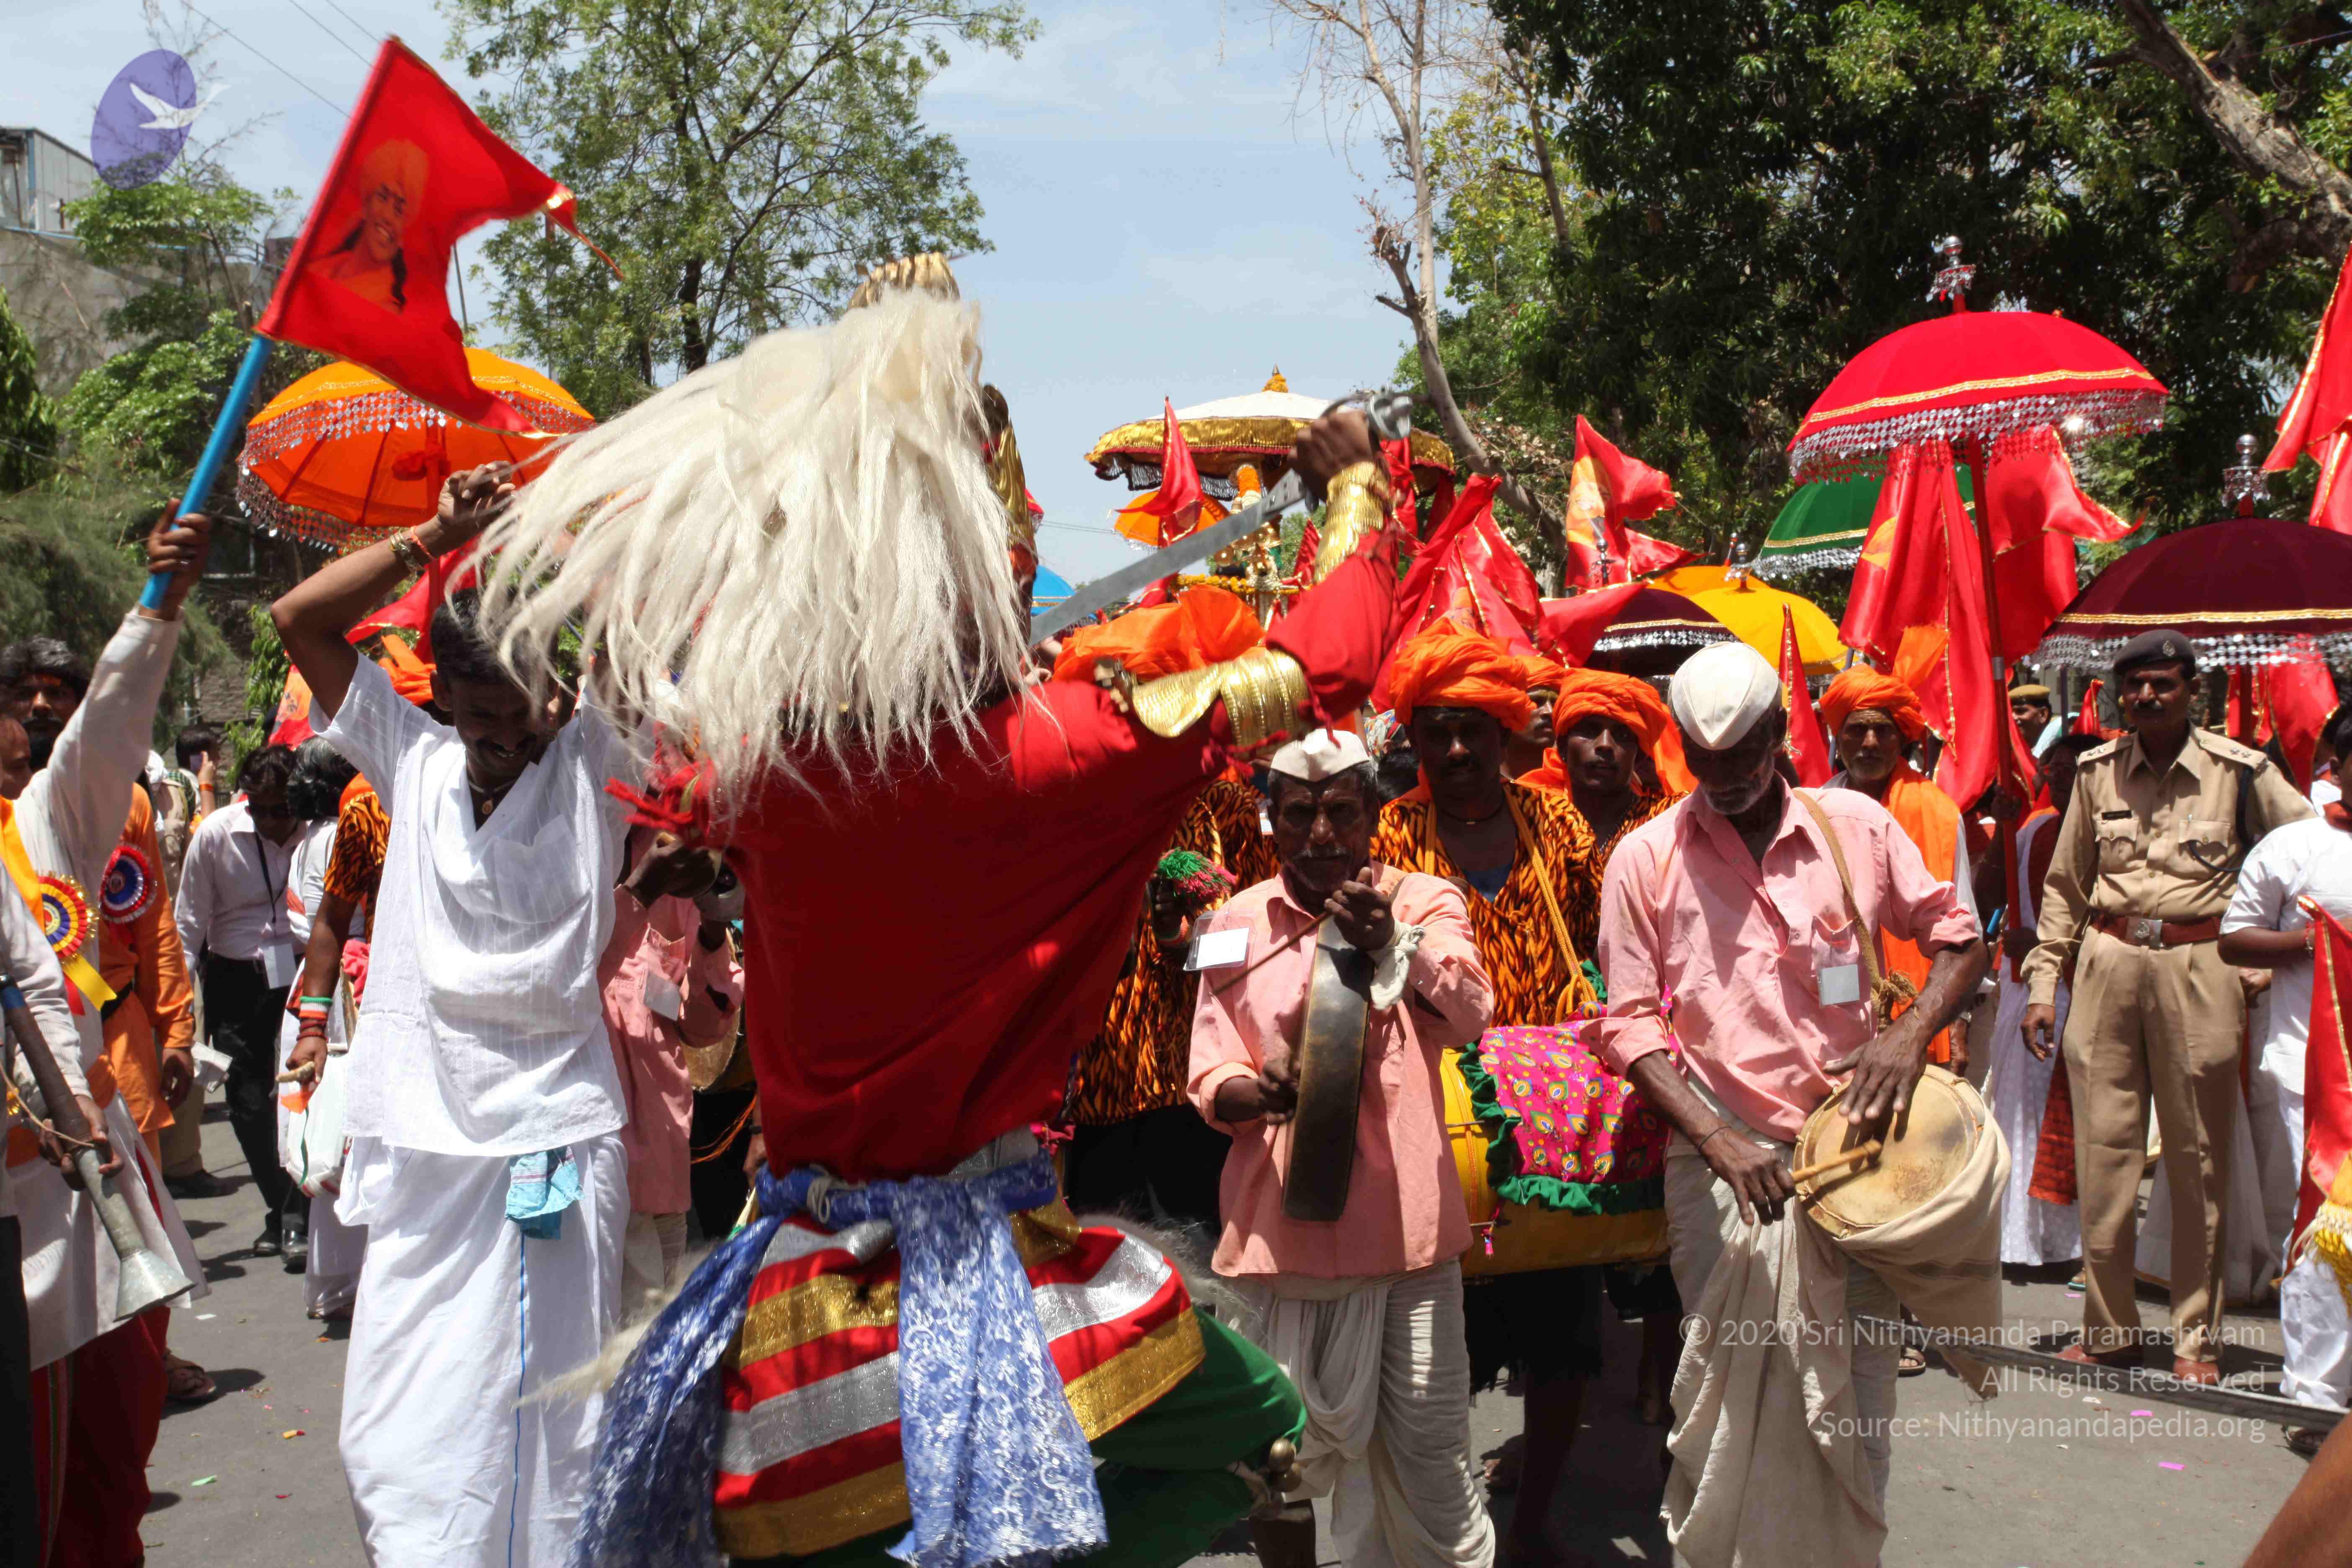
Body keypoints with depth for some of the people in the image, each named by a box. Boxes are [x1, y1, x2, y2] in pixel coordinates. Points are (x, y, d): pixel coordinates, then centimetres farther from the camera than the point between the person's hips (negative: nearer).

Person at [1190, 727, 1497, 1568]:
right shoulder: (1238, 922, 6)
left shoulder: (1425, 900, 3)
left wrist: (1393, 944, -34)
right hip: (1282, 1223, 1)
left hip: (1406, 1219, -1)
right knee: (1283, 1451, 9)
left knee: (1430, 1453, 2)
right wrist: (1265, 1092, -19)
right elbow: (1209, 1077, 4)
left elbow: (1468, 1013, -15)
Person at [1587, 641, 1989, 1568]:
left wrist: (1911, 1033, -9)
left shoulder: (1856, 826, 4)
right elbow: (1630, 1025, -1)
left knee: (1856, 1393, 8)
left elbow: (1959, 939, 11)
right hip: (1723, 1164, -1)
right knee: (1731, 1393, 0)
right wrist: (1720, 1140, -14)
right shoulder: (1646, 860, 0)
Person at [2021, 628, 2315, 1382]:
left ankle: (2197, 1336, 15)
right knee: (2103, 1151, 4)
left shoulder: (2240, 770, -2)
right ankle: (2109, 1328, 16)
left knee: (2198, 1157, 3)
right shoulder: (2097, 770, 7)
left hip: (2199, 969, -2)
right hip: (2108, 965, 3)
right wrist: (2043, 985, 10)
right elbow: (2065, 885, 13)